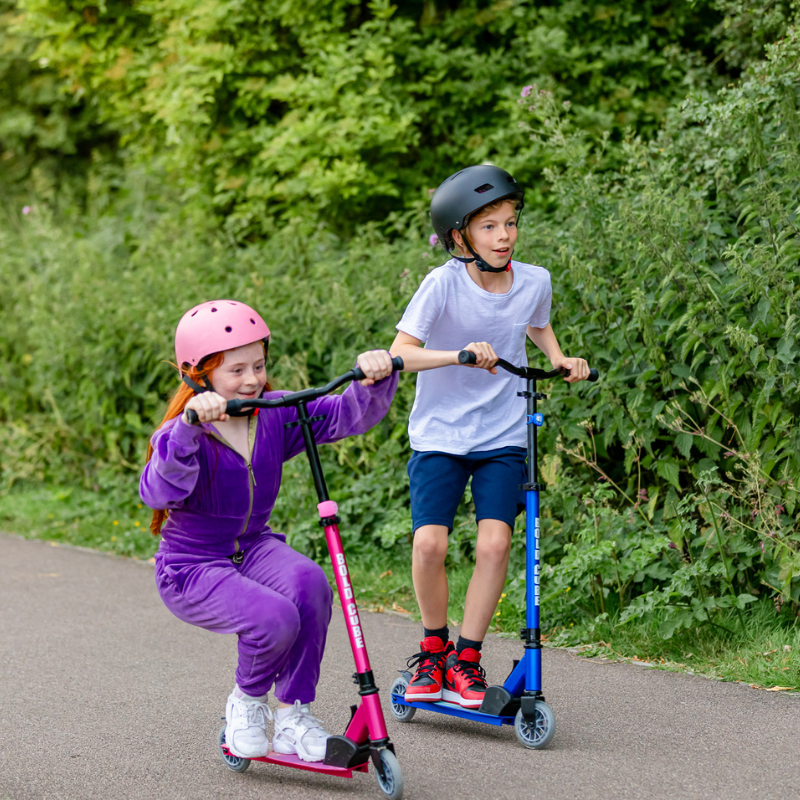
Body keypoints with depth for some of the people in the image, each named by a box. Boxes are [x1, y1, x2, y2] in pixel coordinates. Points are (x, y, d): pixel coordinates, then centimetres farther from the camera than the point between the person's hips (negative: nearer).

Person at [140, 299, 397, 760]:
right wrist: (189, 427, -55)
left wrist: (374, 381, -30)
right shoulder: (183, 435, -18)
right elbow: (159, 492, -40)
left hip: (254, 549, 5)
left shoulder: (275, 416, -2)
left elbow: (348, 415, -8)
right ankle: (247, 703, 3)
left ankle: (293, 717, -12)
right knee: (274, 618, -32)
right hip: (193, 568, -5)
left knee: (309, 583, -29)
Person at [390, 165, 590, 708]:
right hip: (440, 434, -2)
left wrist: (559, 359, 3)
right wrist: (460, 354, -33)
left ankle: (467, 657, 2)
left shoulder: (534, 281, -2)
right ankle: (433, 646, 9)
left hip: (503, 438, 2)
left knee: (495, 542, -15)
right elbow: (401, 352, -19)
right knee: (430, 542, -16)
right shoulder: (444, 284, -14)